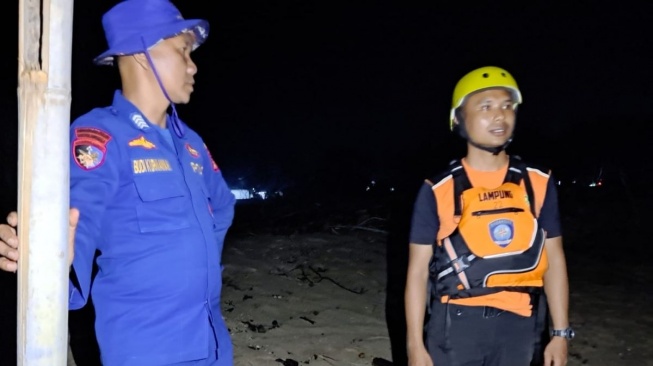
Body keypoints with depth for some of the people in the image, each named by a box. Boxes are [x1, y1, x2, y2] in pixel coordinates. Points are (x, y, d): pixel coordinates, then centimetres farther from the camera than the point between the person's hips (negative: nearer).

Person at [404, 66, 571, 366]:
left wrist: (560, 333, 4)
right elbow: (418, 270, -3)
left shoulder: (538, 183, 1)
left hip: (517, 324, 2)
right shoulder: (438, 190, -6)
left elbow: (554, 261, 6)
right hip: (455, 324, -2)